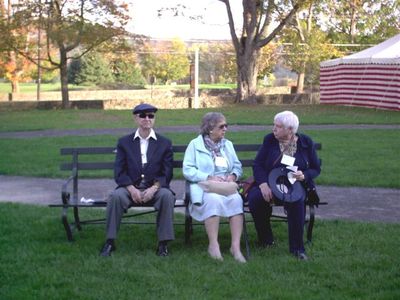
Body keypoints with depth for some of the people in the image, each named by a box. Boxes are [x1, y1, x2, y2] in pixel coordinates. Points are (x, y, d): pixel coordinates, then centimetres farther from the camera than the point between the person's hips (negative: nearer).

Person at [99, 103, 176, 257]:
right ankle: (110, 241, -20)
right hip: (130, 188, 0)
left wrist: (153, 189, -18)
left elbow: (167, 173, 1)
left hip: (155, 188, 0)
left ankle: (163, 243, -21)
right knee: (116, 195, -31)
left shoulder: (165, 143, 8)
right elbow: (119, 172, 2)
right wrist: (132, 189, -16)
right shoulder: (124, 142, 10)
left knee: (167, 195, -32)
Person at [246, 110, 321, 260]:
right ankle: (266, 240, -5)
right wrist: (263, 184, -19)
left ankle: (297, 248, -22)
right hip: (269, 183, 1)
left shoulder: (306, 142, 4)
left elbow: (316, 169, 8)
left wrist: (304, 176, -15)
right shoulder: (269, 140, 4)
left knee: (297, 201, -36)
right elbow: (257, 165, -1)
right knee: (255, 197, -30)